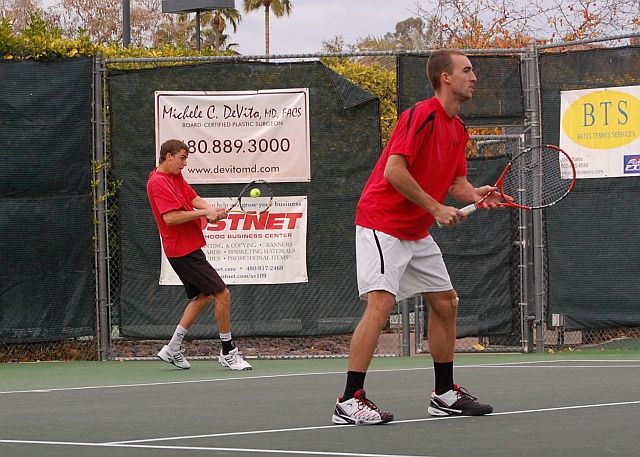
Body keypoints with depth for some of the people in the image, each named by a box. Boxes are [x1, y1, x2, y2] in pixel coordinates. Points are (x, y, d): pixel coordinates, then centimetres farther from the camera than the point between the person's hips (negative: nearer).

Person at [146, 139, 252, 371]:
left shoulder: (176, 177, 13)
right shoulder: (159, 182, -17)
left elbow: (194, 198, 8)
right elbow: (170, 217, -26)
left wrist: (212, 210, -12)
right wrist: (203, 213, -23)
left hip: (189, 248, 11)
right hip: (183, 250, -11)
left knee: (203, 296, 19)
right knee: (222, 294, -10)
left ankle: (173, 349, 23)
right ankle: (228, 352, 0)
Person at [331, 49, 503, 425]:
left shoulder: (458, 129, 11)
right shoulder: (422, 116, -18)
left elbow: (457, 181, 14)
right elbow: (394, 170, -25)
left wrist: (478, 195, -9)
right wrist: (436, 208, -22)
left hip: (417, 232, 10)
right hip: (382, 222, -10)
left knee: (446, 303, 12)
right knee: (381, 303, -19)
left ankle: (445, 394, 23)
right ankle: (349, 402, -19)